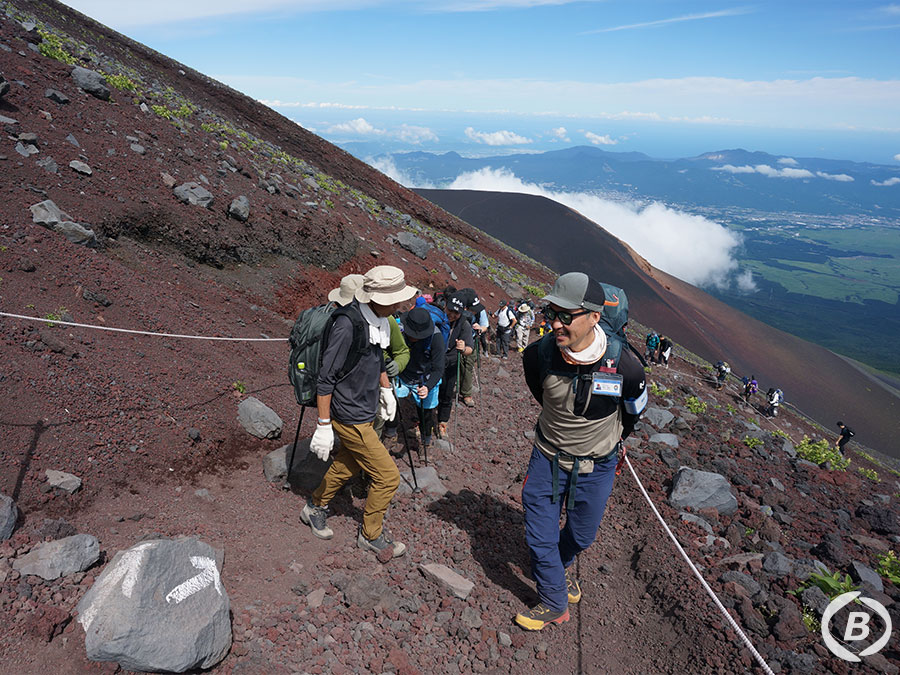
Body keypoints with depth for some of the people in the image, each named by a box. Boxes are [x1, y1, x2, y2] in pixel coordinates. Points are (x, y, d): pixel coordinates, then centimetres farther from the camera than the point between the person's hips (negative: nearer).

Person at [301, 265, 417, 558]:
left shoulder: (378, 319, 1)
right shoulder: (347, 325, -28)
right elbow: (326, 378, -24)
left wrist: (386, 388, 23)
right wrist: (323, 426, -21)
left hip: (365, 410, 9)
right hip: (350, 417, -9)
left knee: (347, 464, 25)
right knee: (387, 476, 0)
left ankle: (315, 507, 47)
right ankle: (371, 535, 21)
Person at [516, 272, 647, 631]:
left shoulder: (624, 365, -27)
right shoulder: (539, 354, -23)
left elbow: (634, 411, -1)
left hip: (596, 466, 0)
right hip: (547, 456, 1)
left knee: (581, 535, 19)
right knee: (540, 536, 5)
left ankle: (563, 562, 54)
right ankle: (555, 604, 30)